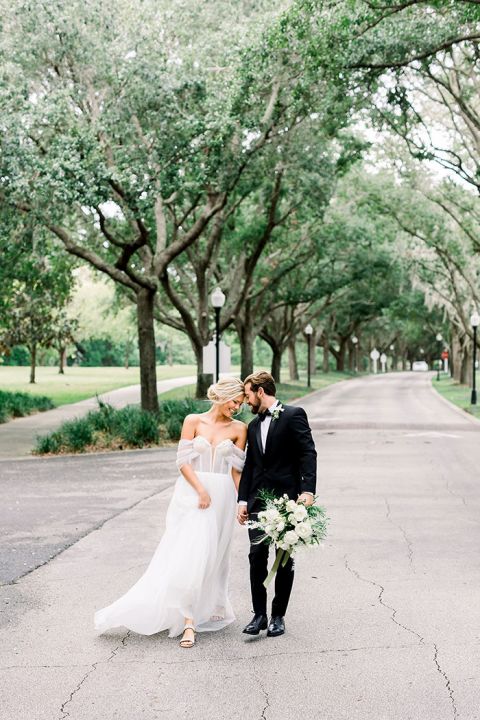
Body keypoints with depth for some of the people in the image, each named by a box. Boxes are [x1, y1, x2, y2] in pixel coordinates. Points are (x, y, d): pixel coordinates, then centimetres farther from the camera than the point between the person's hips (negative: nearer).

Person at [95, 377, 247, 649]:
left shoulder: (239, 428, 4)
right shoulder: (193, 421, 0)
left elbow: (236, 469, 5)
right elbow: (183, 461, -4)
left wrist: (242, 501, -4)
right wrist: (201, 491, -13)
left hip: (222, 497, 2)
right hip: (192, 492, -1)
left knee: (211, 557, 6)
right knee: (188, 554, -8)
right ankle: (189, 621, -4)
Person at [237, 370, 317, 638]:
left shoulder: (294, 415, -3)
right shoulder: (254, 426, 17)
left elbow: (308, 454, -11)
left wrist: (308, 490, -21)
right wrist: (243, 500, 10)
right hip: (259, 501, 5)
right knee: (257, 555, -2)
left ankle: (278, 615, 13)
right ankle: (259, 614, 5)